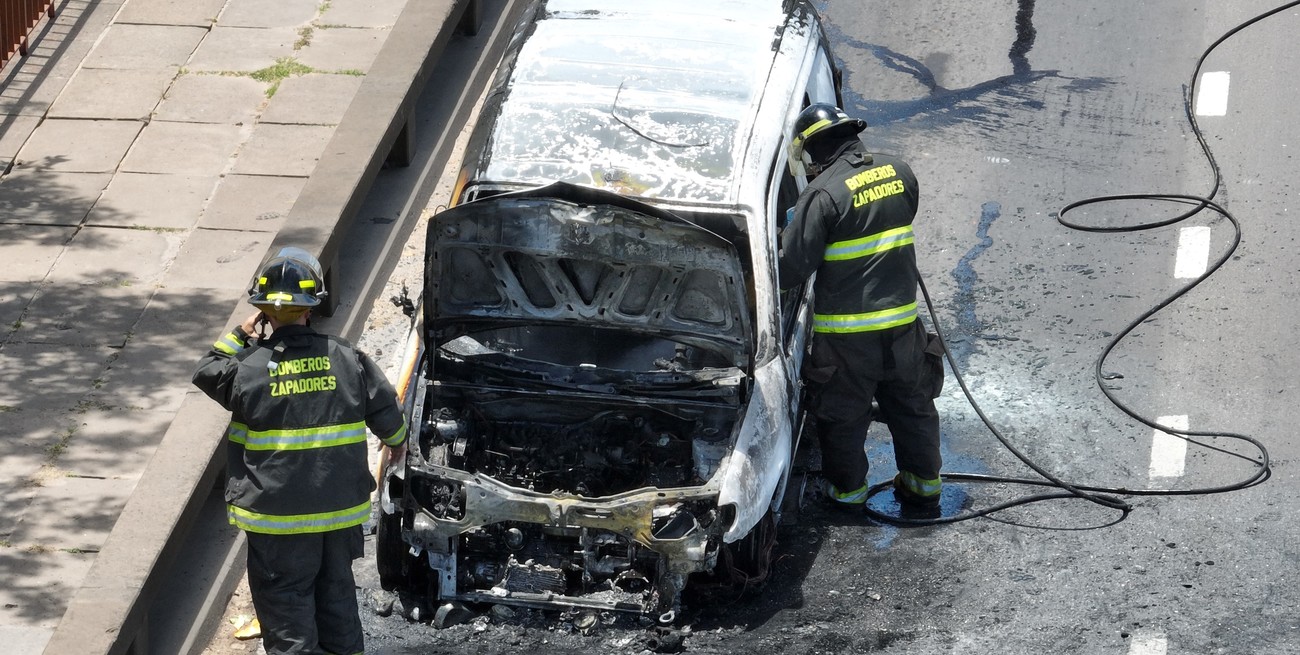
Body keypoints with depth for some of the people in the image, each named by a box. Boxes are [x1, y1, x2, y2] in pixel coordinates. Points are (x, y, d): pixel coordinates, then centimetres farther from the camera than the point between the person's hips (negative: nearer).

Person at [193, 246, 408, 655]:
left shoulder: (249, 367, -16)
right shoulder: (346, 359, -7)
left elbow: (208, 373, 4)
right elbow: (385, 412, 2)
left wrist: (239, 335, 6)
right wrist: (397, 440, 23)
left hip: (277, 514, -3)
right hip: (341, 509, 3)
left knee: (284, 597, 7)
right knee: (336, 590, 20)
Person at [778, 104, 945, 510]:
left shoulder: (823, 194, -20)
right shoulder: (899, 172, -2)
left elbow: (790, 271, -21)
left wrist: (790, 232, 1)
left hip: (846, 332, -5)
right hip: (902, 321, 5)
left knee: (842, 414, 15)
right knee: (912, 406, 21)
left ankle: (848, 489, 28)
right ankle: (924, 484, 32)